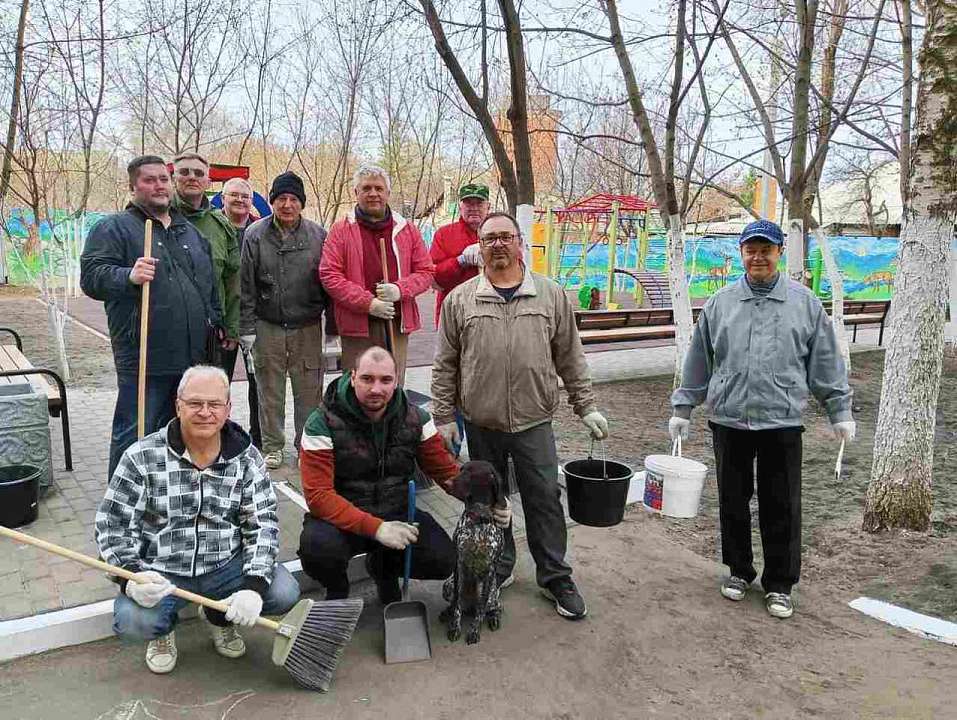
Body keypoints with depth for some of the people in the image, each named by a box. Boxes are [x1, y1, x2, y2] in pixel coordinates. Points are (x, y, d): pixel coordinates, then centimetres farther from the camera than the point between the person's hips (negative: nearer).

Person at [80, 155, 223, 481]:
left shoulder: (190, 231, 19)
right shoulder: (113, 228, -1)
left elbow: (210, 282, 26)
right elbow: (91, 276, -12)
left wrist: (215, 322, 21)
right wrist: (128, 276, -30)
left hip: (192, 355, 6)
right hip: (144, 357, -6)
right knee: (135, 435, -2)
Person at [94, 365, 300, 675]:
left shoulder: (246, 457, -5)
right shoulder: (142, 457, -9)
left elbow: (263, 524, -9)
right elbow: (112, 524, -7)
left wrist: (254, 586, -23)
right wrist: (130, 576, -26)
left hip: (226, 566, 2)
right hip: (161, 573, -1)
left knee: (284, 592, -21)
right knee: (132, 619, -30)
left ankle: (220, 617, 14)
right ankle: (163, 629, 11)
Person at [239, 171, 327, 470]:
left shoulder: (318, 235, 1)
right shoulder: (255, 234, -2)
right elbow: (246, 285, -2)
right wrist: (247, 328, -4)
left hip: (307, 328, 0)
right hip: (267, 327, 0)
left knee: (309, 391, 6)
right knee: (270, 391, 10)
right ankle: (272, 446, 25)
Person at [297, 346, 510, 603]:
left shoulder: (415, 419, -5)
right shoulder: (323, 424, -16)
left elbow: (446, 471, -1)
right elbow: (318, 495, -22)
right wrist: (376, 528, -32)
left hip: (396, 513, 3)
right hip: (343, 519, -3)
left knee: (443, 560, -18)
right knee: (317, 547, -34)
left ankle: (384, 566, 16)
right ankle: (337, 589, 5)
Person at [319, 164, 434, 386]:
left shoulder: (407, 229, 10)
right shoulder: (341, 230, 2)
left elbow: (426, 271, 11)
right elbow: (329, 275, -5)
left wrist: (400, 289, -9)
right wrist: (368, 303, -13)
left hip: (398, 323, 3)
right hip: (357, 325, -2)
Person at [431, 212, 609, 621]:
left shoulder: (551, 296, 2)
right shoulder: (460, 300, 1)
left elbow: (571, 359, 7)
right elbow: (445, 366, 3)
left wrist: (586, 407, 4)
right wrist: (444, 417, 1)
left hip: (534, 422, 0)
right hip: (481, 423, 1)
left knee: (545, 500, 7)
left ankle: (555, 578, 23)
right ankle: (498, 569, 34)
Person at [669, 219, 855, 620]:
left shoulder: (805, 303, 2)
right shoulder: (719, 303, 4)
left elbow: (826, 363, 7)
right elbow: (698, 362, 9)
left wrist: (840, 411, 6)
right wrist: (682, 408, 10)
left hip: (782, 423, -1)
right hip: (729, 421, 1)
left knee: (782, 509, 7)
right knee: (732, 502, 13)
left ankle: (779, 584, 24)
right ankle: (738, 570, 32)